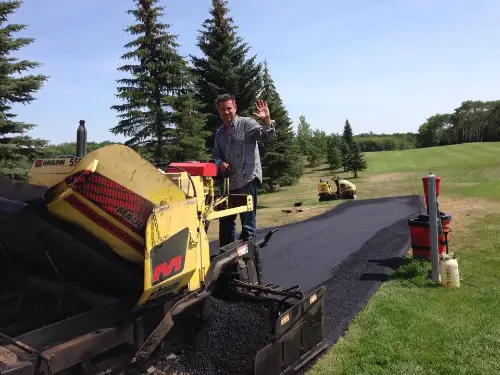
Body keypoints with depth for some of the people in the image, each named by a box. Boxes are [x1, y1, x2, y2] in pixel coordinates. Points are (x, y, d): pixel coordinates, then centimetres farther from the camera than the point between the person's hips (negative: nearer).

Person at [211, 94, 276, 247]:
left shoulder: (247, 123, -5)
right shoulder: (219, 133, 15)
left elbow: (268, 135, -16)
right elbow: (215, 155, 20)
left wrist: (266, 120, -36)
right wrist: (220, 163, -3)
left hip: (248, 180, -7)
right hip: (229, 182, 7)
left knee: (247, 222, -4)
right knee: (225, 221, 15)